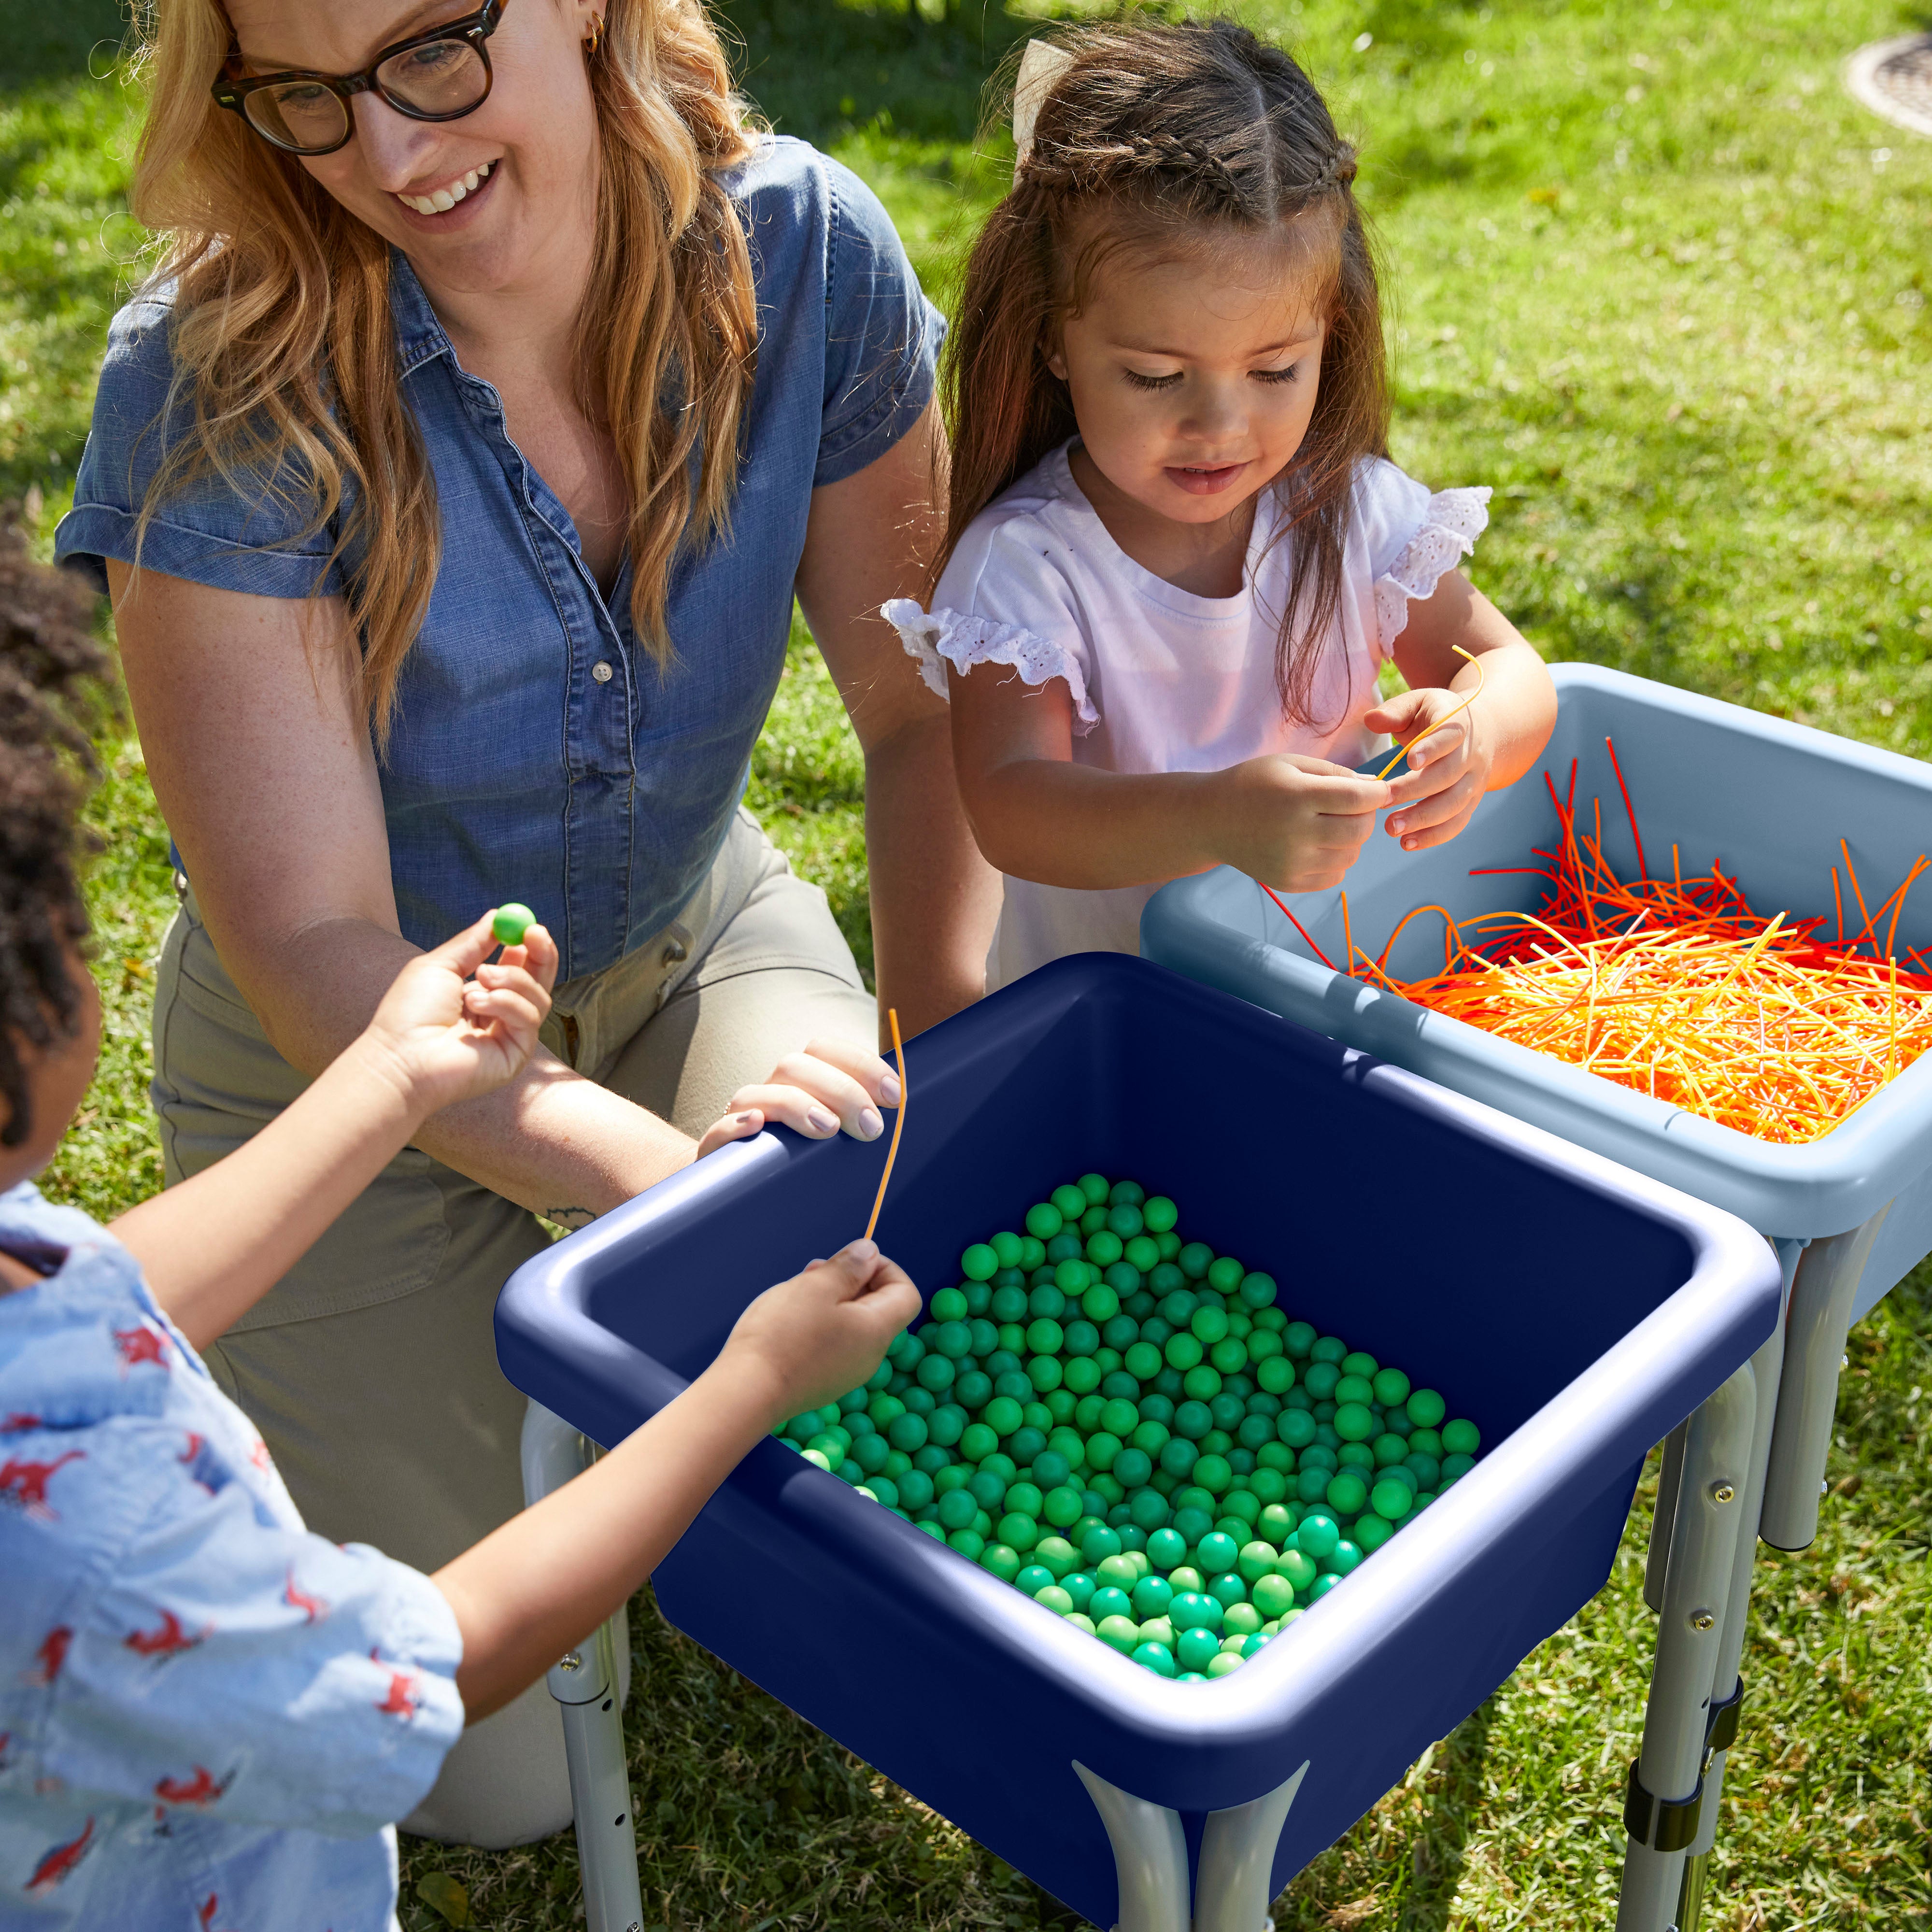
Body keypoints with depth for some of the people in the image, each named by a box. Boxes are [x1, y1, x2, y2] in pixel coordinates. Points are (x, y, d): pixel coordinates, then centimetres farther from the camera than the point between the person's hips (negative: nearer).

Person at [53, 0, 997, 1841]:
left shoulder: (796, 251, -18)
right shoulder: (212, 392, -28)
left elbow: (923, 704, -9)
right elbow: (314, 946, -29)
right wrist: (675, 1171, -42)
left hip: (694, 939, 3)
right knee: (500, 1781, 4)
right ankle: (299, 1407, 33)